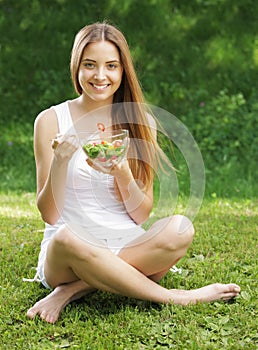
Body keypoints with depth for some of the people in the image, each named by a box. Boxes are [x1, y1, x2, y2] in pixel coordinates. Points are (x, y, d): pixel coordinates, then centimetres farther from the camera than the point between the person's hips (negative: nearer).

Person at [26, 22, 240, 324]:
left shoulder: (139, 123, 6)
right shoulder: (52, 121, -1)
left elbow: (141, 215, 3)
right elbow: (49, 214, -3)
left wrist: (122, 174, -16)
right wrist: (60, 162, -20)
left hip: (127, 248, 2)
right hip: (65, 255, -2)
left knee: (179, 229, -27)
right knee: (67, 239, -37)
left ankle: (75, 290, -19)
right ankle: (176, 297, -21)